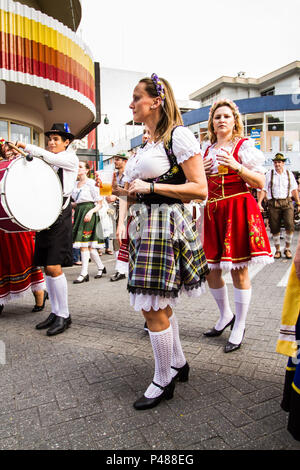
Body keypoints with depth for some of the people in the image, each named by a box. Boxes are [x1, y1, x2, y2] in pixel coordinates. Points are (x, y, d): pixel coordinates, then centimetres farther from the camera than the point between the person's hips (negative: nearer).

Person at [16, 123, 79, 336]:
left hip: (60, 217, -7)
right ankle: (55, 312, 19)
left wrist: (23, 145, -12)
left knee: (54, 267, -12)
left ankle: (64, 315, 1)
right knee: (47, 268, 7)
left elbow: (47, 156, -14)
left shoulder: (70, 158, 3)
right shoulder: (48, 162, 21)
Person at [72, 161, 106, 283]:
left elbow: (99, 204, -6)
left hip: (88, 211, -7)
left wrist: (91, 212, -22)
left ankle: (84, 273, -5)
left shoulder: (91, 183, -5)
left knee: (84, 243, -11)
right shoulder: (76, 184, 16)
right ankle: (101, 267, 25)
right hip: (79, 212, 7)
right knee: (88, 245, 9)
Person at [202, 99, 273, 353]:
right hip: (212, 210, 5)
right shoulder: (207, 151, 16)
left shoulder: (244, 145, 2)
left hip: (238, 209, -5)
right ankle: (225, 315, 30)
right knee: (210, 269, 7)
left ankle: (239, 327, 15)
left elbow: (260, 183, -6)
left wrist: (236, 166, -17)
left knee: (239, 270, -2)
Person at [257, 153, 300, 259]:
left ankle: (287, 249, 5)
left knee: (290, 225, -12)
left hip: (287, 203, 1)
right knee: (275, 228, 1)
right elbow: (263, 189, 1)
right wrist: (259, 203, -8)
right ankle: (277, 250, 16)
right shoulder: (269, 174, 6)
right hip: (273, 203, -1)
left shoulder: (289, 174, 11)